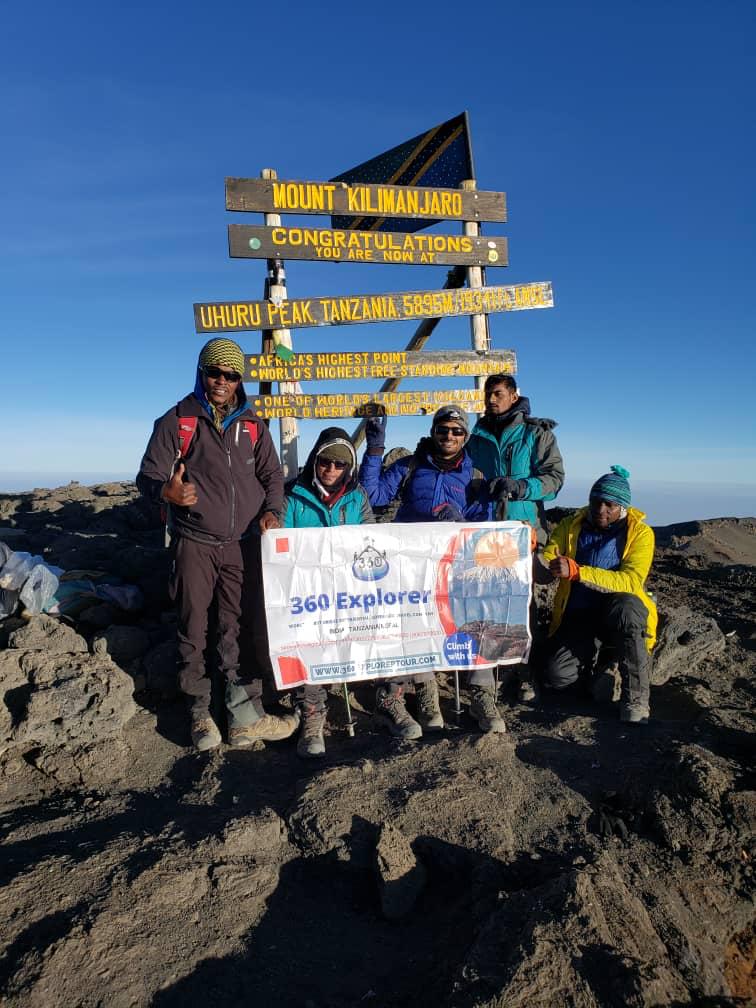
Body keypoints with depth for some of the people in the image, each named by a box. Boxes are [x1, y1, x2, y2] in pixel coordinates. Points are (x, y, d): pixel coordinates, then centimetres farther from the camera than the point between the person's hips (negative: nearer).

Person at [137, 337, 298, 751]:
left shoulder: (252, 427, 10)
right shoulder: (176, 422, 1)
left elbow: (272, 475, 14)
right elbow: (148, 475, -2)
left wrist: (271, 510, -6)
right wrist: (167, 491, -26)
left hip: (243, 544, 2)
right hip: (194, 543, -2)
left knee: (239, 629, 5)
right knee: (193, 629, 4)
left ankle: (246, 716, 12)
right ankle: (200, 713, 18)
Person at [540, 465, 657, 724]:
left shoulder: (640, 532, -9)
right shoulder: (571, 525, 0)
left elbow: (630, 581, -24)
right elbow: (545, 571, -4)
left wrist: (576, 571, -36)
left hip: (620, 614, -2)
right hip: (577, 615, 2)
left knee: (626, 606, -38)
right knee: (555, 677, -18)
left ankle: (635, 698, -20)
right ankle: (596, 660, 18)